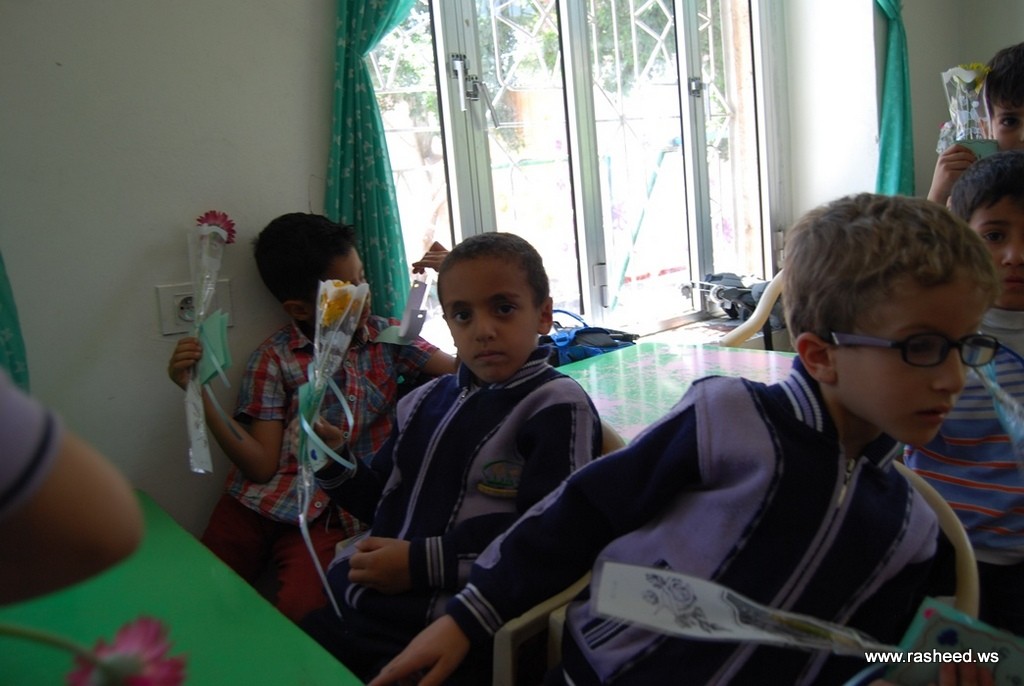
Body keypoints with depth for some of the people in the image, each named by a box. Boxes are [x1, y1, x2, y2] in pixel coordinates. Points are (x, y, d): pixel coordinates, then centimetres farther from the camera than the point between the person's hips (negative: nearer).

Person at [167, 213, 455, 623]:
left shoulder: (387, 336, 10)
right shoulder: (275, 359, 4)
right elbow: (261, 465, -3)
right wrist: (200, 393, -14)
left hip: (334, 513, 0)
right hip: (262, 501, 1)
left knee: (301, 612, -26)